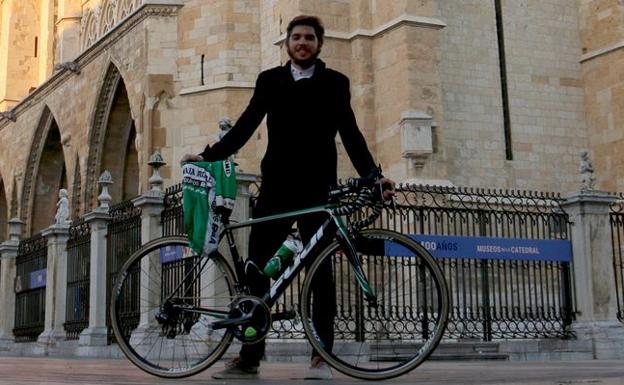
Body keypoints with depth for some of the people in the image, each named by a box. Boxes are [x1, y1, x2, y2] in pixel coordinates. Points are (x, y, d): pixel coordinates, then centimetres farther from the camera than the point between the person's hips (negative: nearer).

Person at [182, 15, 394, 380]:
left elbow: (350, 133, 0)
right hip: (276, 188, 3)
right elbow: (246, 126, 10)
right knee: (256, 267, 0)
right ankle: (249, 356, 7)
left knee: (321, 270, 1)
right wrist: (207, 156, 2)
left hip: (317, 190, -2)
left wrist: (374, 175, -11)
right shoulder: (270, 80, 12)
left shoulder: (334, 83, 5)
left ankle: (322, 356, 7)